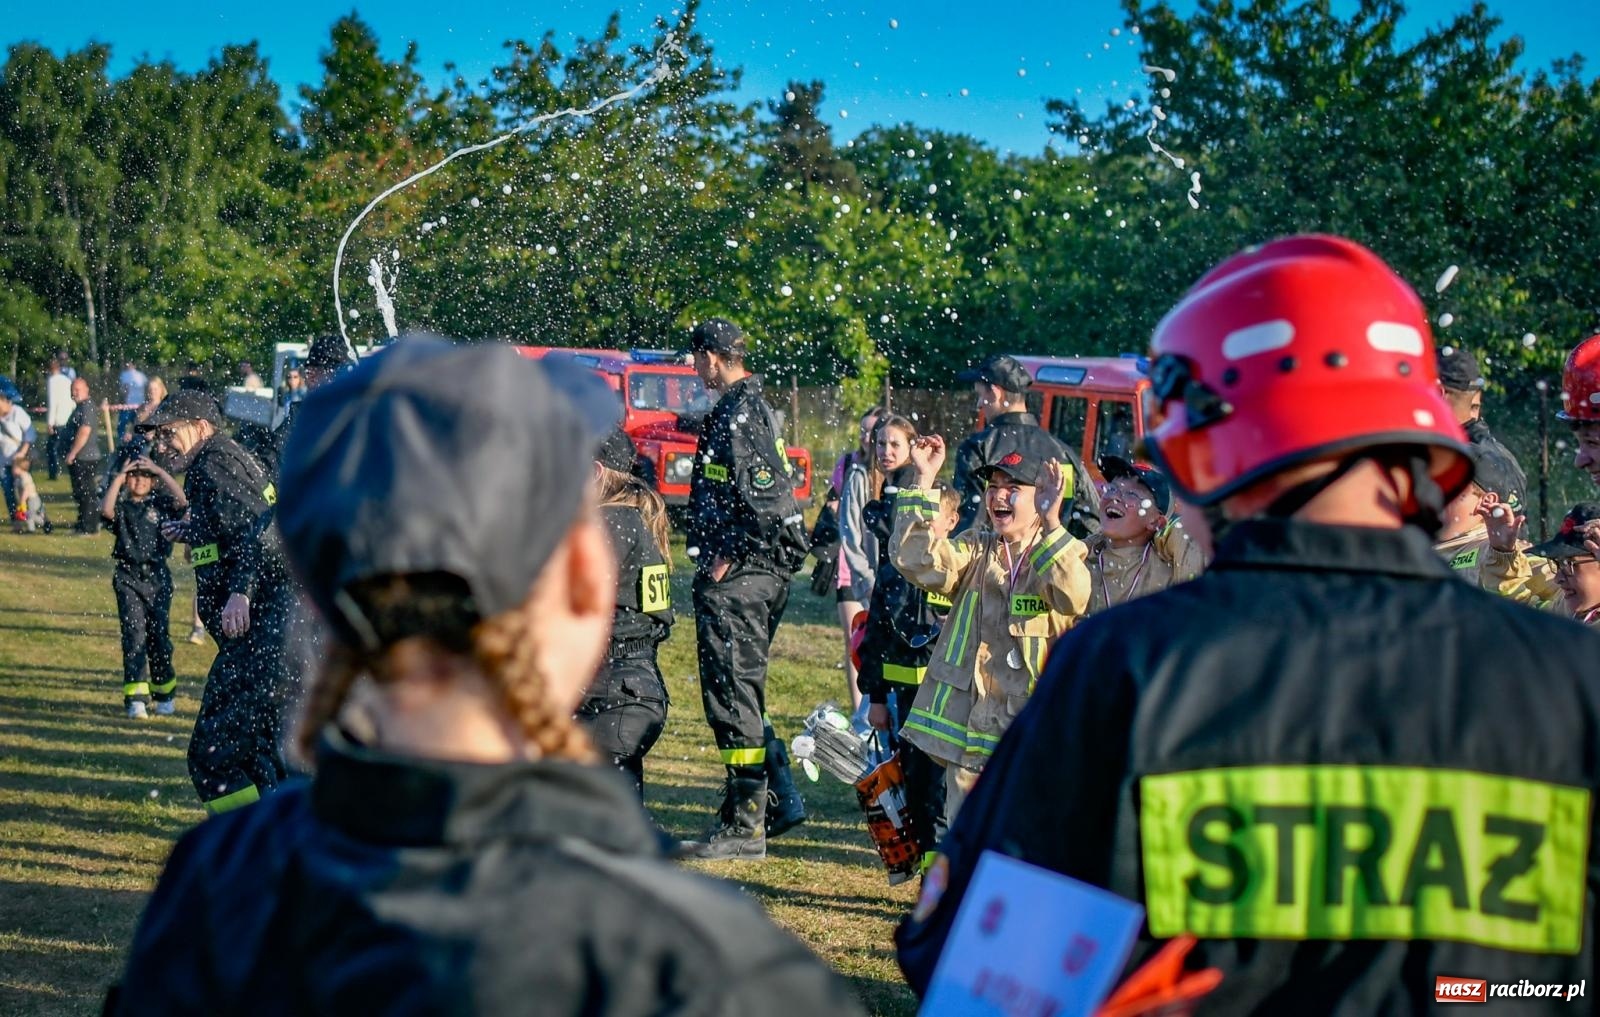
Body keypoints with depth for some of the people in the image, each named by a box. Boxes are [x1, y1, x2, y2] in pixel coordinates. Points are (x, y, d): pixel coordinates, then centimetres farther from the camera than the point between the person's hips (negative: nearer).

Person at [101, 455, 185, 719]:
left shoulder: (161, 504, 7)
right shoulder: (121, 507, 4)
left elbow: (182, 500, -12)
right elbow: (106, 511, -18)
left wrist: (160, 471, -12)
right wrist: (118, 479, -14)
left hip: (158, 577, 1)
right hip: (128, 578, -1)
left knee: (159, 635, 6)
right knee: (134, 635, -8)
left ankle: (164, 694, 21)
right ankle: (136, 698, -10)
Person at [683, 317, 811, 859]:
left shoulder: (738, 417, -16)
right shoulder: (748, 408, 16)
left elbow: (768, 501, -25)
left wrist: (731, 557, -17)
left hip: (737, 580, -11)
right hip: (755, 574, 11)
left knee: (733, 696, -5)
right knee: (740, 693, 18)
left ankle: (744, 825, -1)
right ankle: (780, 800, 24)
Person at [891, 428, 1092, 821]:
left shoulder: (1064, 553, 0)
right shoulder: (974, 549, 9)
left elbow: (1073, 597, -24)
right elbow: (918, 562, -10)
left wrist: (1051, 523, -34)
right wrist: (924, 482, -14)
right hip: (967, 727, 4)